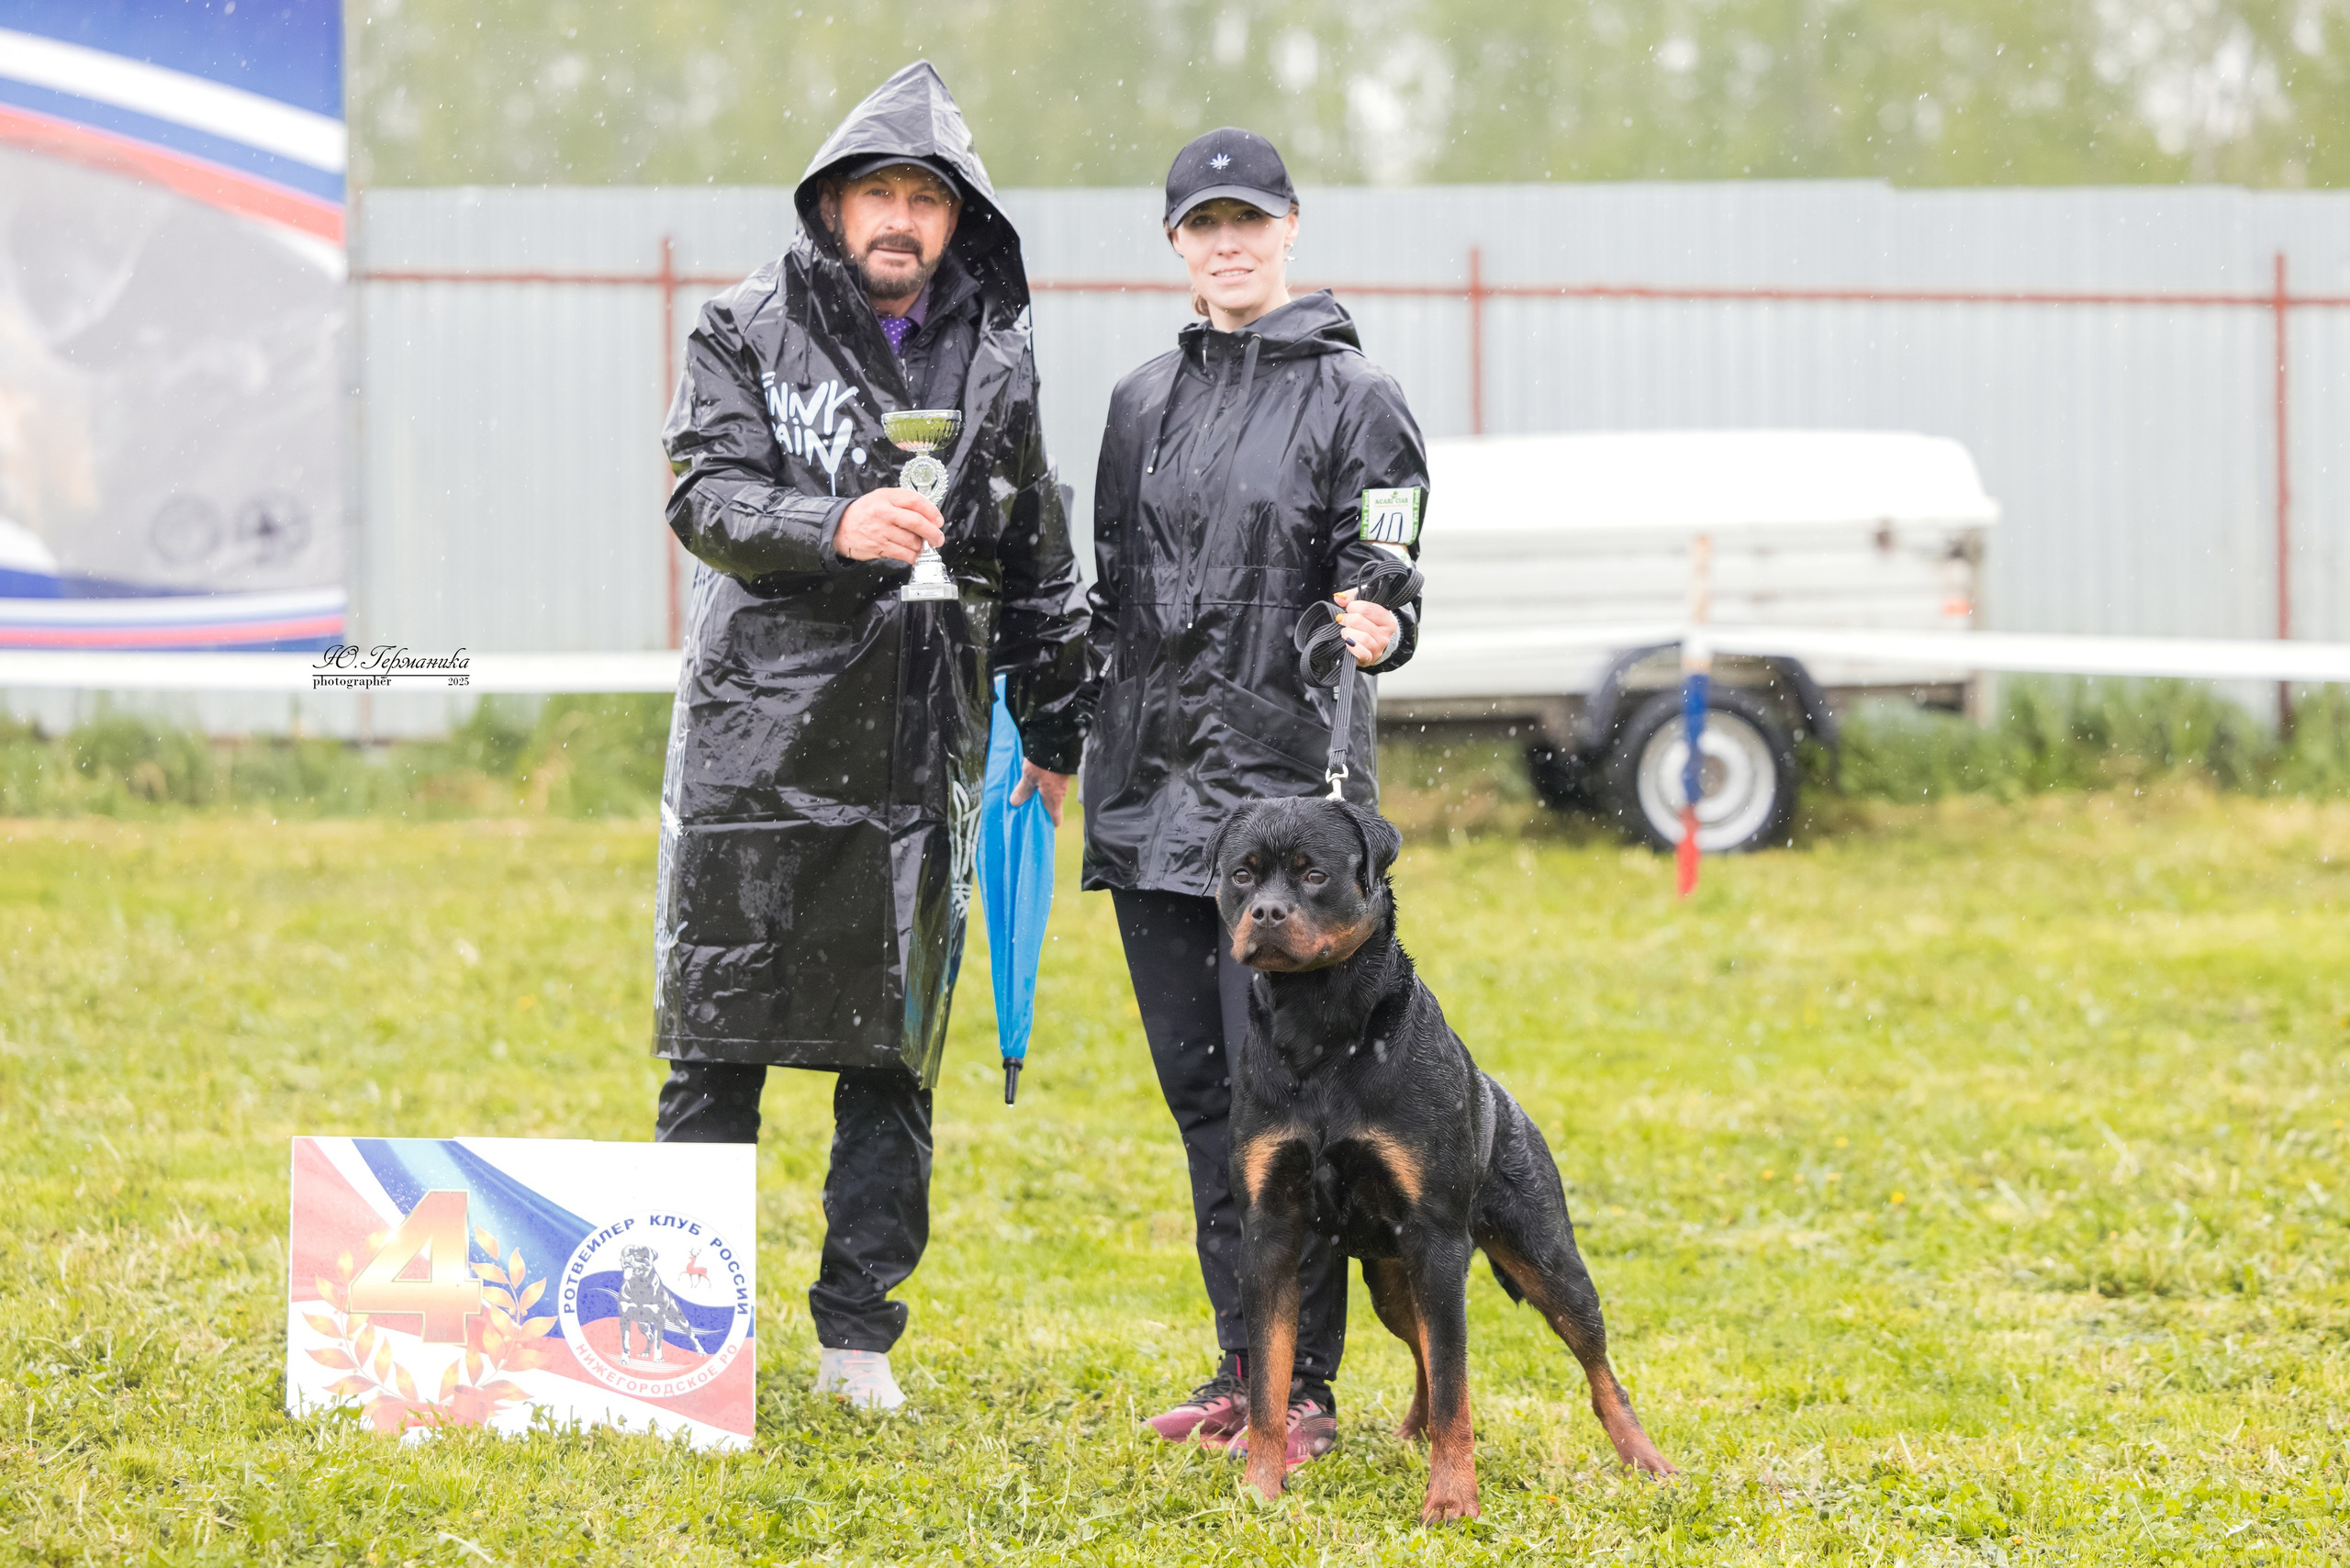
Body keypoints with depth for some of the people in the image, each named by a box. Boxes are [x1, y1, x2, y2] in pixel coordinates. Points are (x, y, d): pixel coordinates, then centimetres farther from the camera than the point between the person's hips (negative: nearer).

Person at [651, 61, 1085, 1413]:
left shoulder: (997, 363, 10)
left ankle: (861, 1334, 14)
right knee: (718, 1050, 1)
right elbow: (708, 496, -11)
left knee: (894, 1058, 6)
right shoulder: (749, 334, 1)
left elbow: (1040, 568, 17)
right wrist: (836, 528, -28)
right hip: (757, 739, -2)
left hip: (920, 759, 3)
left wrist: (1055, 731, 19)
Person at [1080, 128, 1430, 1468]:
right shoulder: (1146, 402, 14)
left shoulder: (1356, 398, -2)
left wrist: (1375, 634, -28)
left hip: (1287, 787, -6)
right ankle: (1244, 1365, 16)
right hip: (1150, 790, 6)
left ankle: (1306, 1386, -4)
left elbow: (1384, 595, -7)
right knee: (1199, 1089, 8)